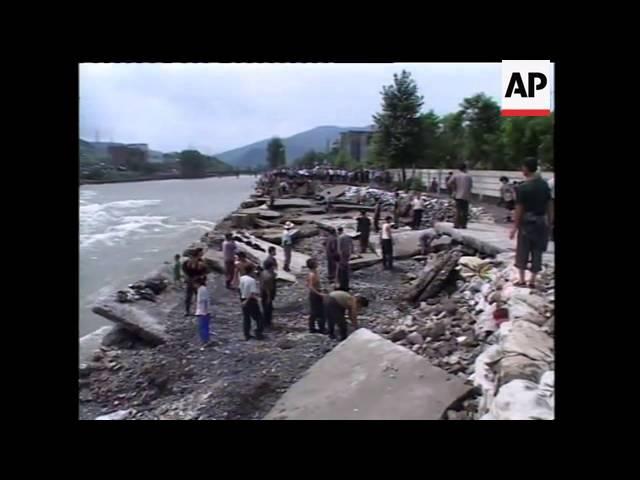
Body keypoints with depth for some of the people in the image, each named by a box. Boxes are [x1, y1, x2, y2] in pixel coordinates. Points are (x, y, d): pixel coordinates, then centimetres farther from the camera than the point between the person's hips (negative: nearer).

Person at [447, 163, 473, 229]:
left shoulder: (455, 176, 0)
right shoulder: (468, 176, 1)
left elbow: (449, 184, -9)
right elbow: (471, 186, 3)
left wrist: (454, 190, 4)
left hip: (458, 195, 1)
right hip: (466, 196, -1)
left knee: (458, 210, 3)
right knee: (465, 211, 6)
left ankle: (456, 224, -3)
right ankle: (463, 225, 7)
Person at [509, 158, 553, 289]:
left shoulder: (522, 188, -14)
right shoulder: (545, 185, 3)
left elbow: (519, 210, -13)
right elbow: (550, 205, 5)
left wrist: (515, 227, -6)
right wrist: (549, 222, 13)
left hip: (527, 222, -4)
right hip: (541, 222, 4)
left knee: (522, 252, 9)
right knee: (537, 252, 9)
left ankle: (521, 280, 13)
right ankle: (532, 282, 14)